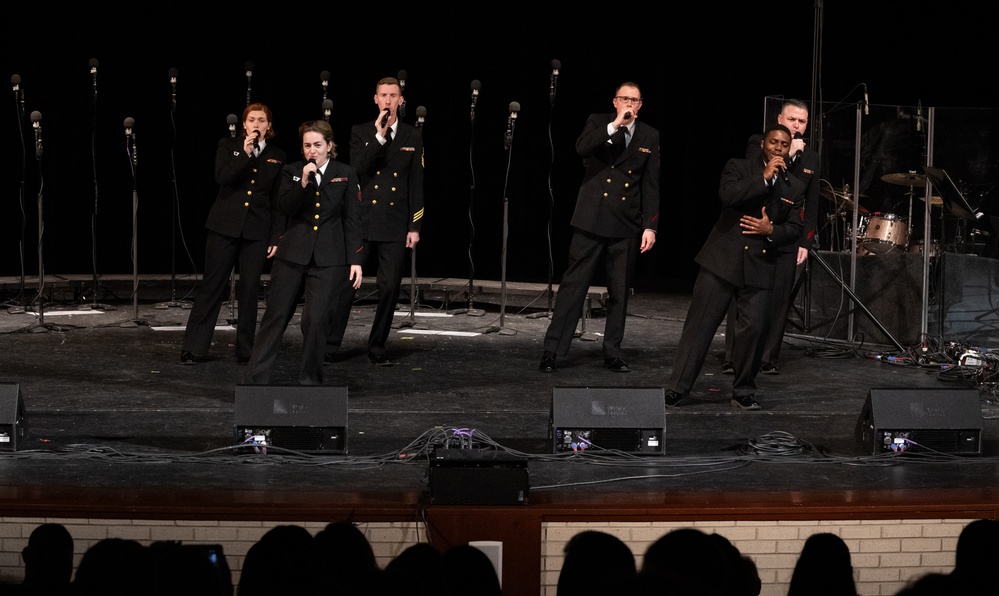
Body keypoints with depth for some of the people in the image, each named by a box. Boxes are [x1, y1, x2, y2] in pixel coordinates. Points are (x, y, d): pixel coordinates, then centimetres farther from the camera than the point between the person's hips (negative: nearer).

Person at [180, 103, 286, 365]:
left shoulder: (276, 156, 9)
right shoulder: (228, 146, 5)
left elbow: (278, 202, 9)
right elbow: (222, 177, -12)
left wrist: (276, 237, 4)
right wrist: (245, 154, -20)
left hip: (256, 231, 2)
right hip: (225, 226, -2)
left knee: (249, 290, 3)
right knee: (212, 286, -2)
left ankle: (246, 351, 12)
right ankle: (193, 349, 3)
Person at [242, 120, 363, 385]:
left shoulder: (346, 174, 4)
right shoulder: (292, 172, 7)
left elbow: (353, 221, 4)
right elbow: (284, 207, -6)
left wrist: (355, 260, -2)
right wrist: (303, 182, -19)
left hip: (328, 259, -1)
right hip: (292, 254, 1)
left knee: (316, 319, -8)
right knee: (276, 316, 2)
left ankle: (310, 381, 7)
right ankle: (254, 380, 7)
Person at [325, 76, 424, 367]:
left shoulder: (412, 137, 7)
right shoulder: (361, 132, 5)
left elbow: (417, 185, 7)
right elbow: (357, 167, -11)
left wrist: (415, 226, 2)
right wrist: (379, 136, -18)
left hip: (395, 224, 1)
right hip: (362, 220, -1)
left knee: (390, 288, 1)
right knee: (346, 284, -3)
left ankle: (377, 348, 12)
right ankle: (328, 346, 2)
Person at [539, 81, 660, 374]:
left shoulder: (650, 137, 7)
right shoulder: (599, 123, 3)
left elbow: (651, 185, 7)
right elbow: (582, 148, -18)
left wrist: (650, 227, 1)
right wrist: (615, 125, -25)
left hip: (626, 226, 2)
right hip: (591, 219, -2)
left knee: (619, 292, 7)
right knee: (573, 285, -2)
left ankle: (613, 352, 18)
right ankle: (553, 351, 0)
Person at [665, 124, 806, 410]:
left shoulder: (795, 187, 12)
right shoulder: (738, 168, 3)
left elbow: (795, 229, 10)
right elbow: (727, 195, -17)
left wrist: (772, 230, -9)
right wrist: (764, 179, -18)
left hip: (759, 266, 2)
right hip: (723, 258, -2)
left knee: (753, 328, -5)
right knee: (700, 324, -2)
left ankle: (743, 391, 13)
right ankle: (676, 389, 3)